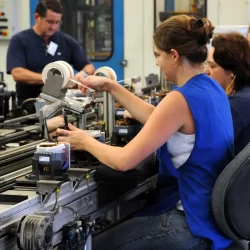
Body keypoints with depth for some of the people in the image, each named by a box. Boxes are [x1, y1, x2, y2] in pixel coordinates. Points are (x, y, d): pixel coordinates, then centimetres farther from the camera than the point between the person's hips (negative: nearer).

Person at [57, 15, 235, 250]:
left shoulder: (181, 99, -24)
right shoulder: (210, 88, 4)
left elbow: (124, 160, -23)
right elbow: (156, 118, 17)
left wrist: (86, 141, -4)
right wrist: (110, 87, 17)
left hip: (193, 224, -9)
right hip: (212, 212, 9)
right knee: (117, 226, 26)